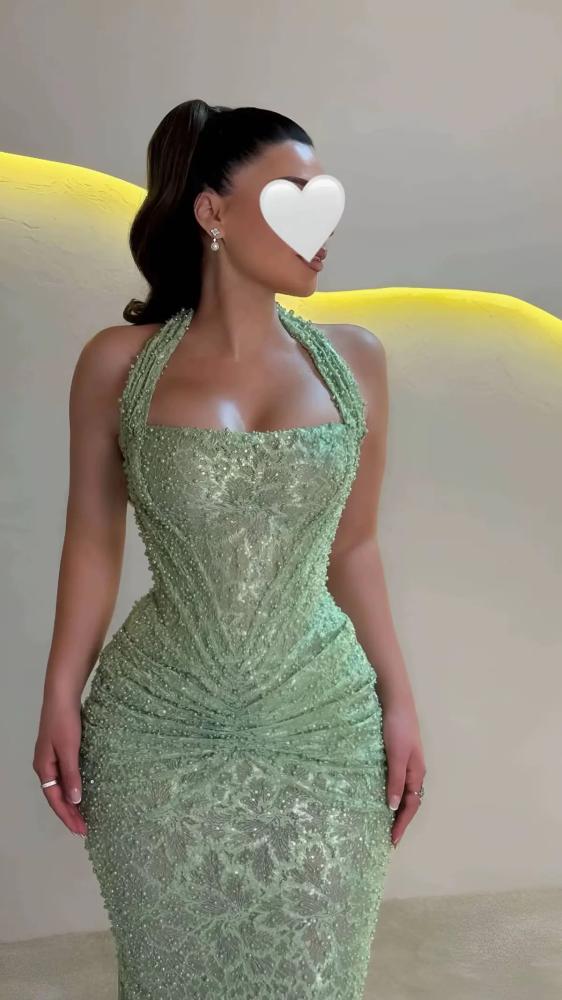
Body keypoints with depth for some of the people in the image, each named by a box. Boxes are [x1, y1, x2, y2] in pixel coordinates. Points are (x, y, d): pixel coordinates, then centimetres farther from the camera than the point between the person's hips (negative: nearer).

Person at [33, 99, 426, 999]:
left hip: (324, 731, 2)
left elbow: (353, 546, 6)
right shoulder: (119, 363, -6)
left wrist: (399, 701, 5)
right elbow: (93, 543, 2)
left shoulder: (354, 359, 0)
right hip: (157, 737, -1)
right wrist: (60, 702, 2)